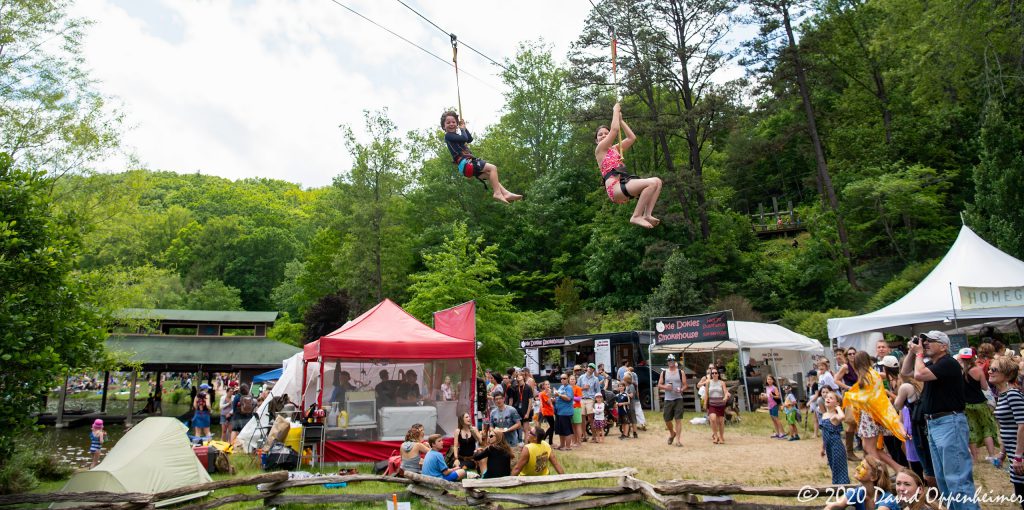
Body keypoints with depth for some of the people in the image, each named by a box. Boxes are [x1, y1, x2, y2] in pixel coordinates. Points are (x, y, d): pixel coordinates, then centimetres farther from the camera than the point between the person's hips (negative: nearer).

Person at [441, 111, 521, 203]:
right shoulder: (448, 135, -6)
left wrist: (464, 127, 21)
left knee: (490, 175, 9)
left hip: (468, 163, 10)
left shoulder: (455, 135, 23)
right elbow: (464, 138, -17)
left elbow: (470, 139, 31)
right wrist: (462, 128, 3)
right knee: (493, 168, -16)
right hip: (464, 163, -10)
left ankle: (506, 193, 1)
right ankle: (497, 193, -20)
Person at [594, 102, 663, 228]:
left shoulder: (616, 149, 28)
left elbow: (632, 137, 23)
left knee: (657, 182, -2)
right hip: (615, 187, -8)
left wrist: (621, 120, 25)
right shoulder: (599, 150, 5)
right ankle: (636, 216, -19)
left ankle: (647, 215, -10)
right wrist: (616, 111, 10)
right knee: (653, 183, -23)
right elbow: (615, 130, -3)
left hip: (624, 184, 8)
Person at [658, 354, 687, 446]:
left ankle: (678, 440, -3)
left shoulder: (680, 372, 5)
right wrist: (665, 387, -12)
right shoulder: (663, 373, 8)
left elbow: (685, 385, 3)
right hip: (668, 400, 2)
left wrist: (681, 390, -17)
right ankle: (672, 433, 34)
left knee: (678, 419, -7)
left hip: (678, 399, -2)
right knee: (667, 420, 6)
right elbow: (659, 385, 7)